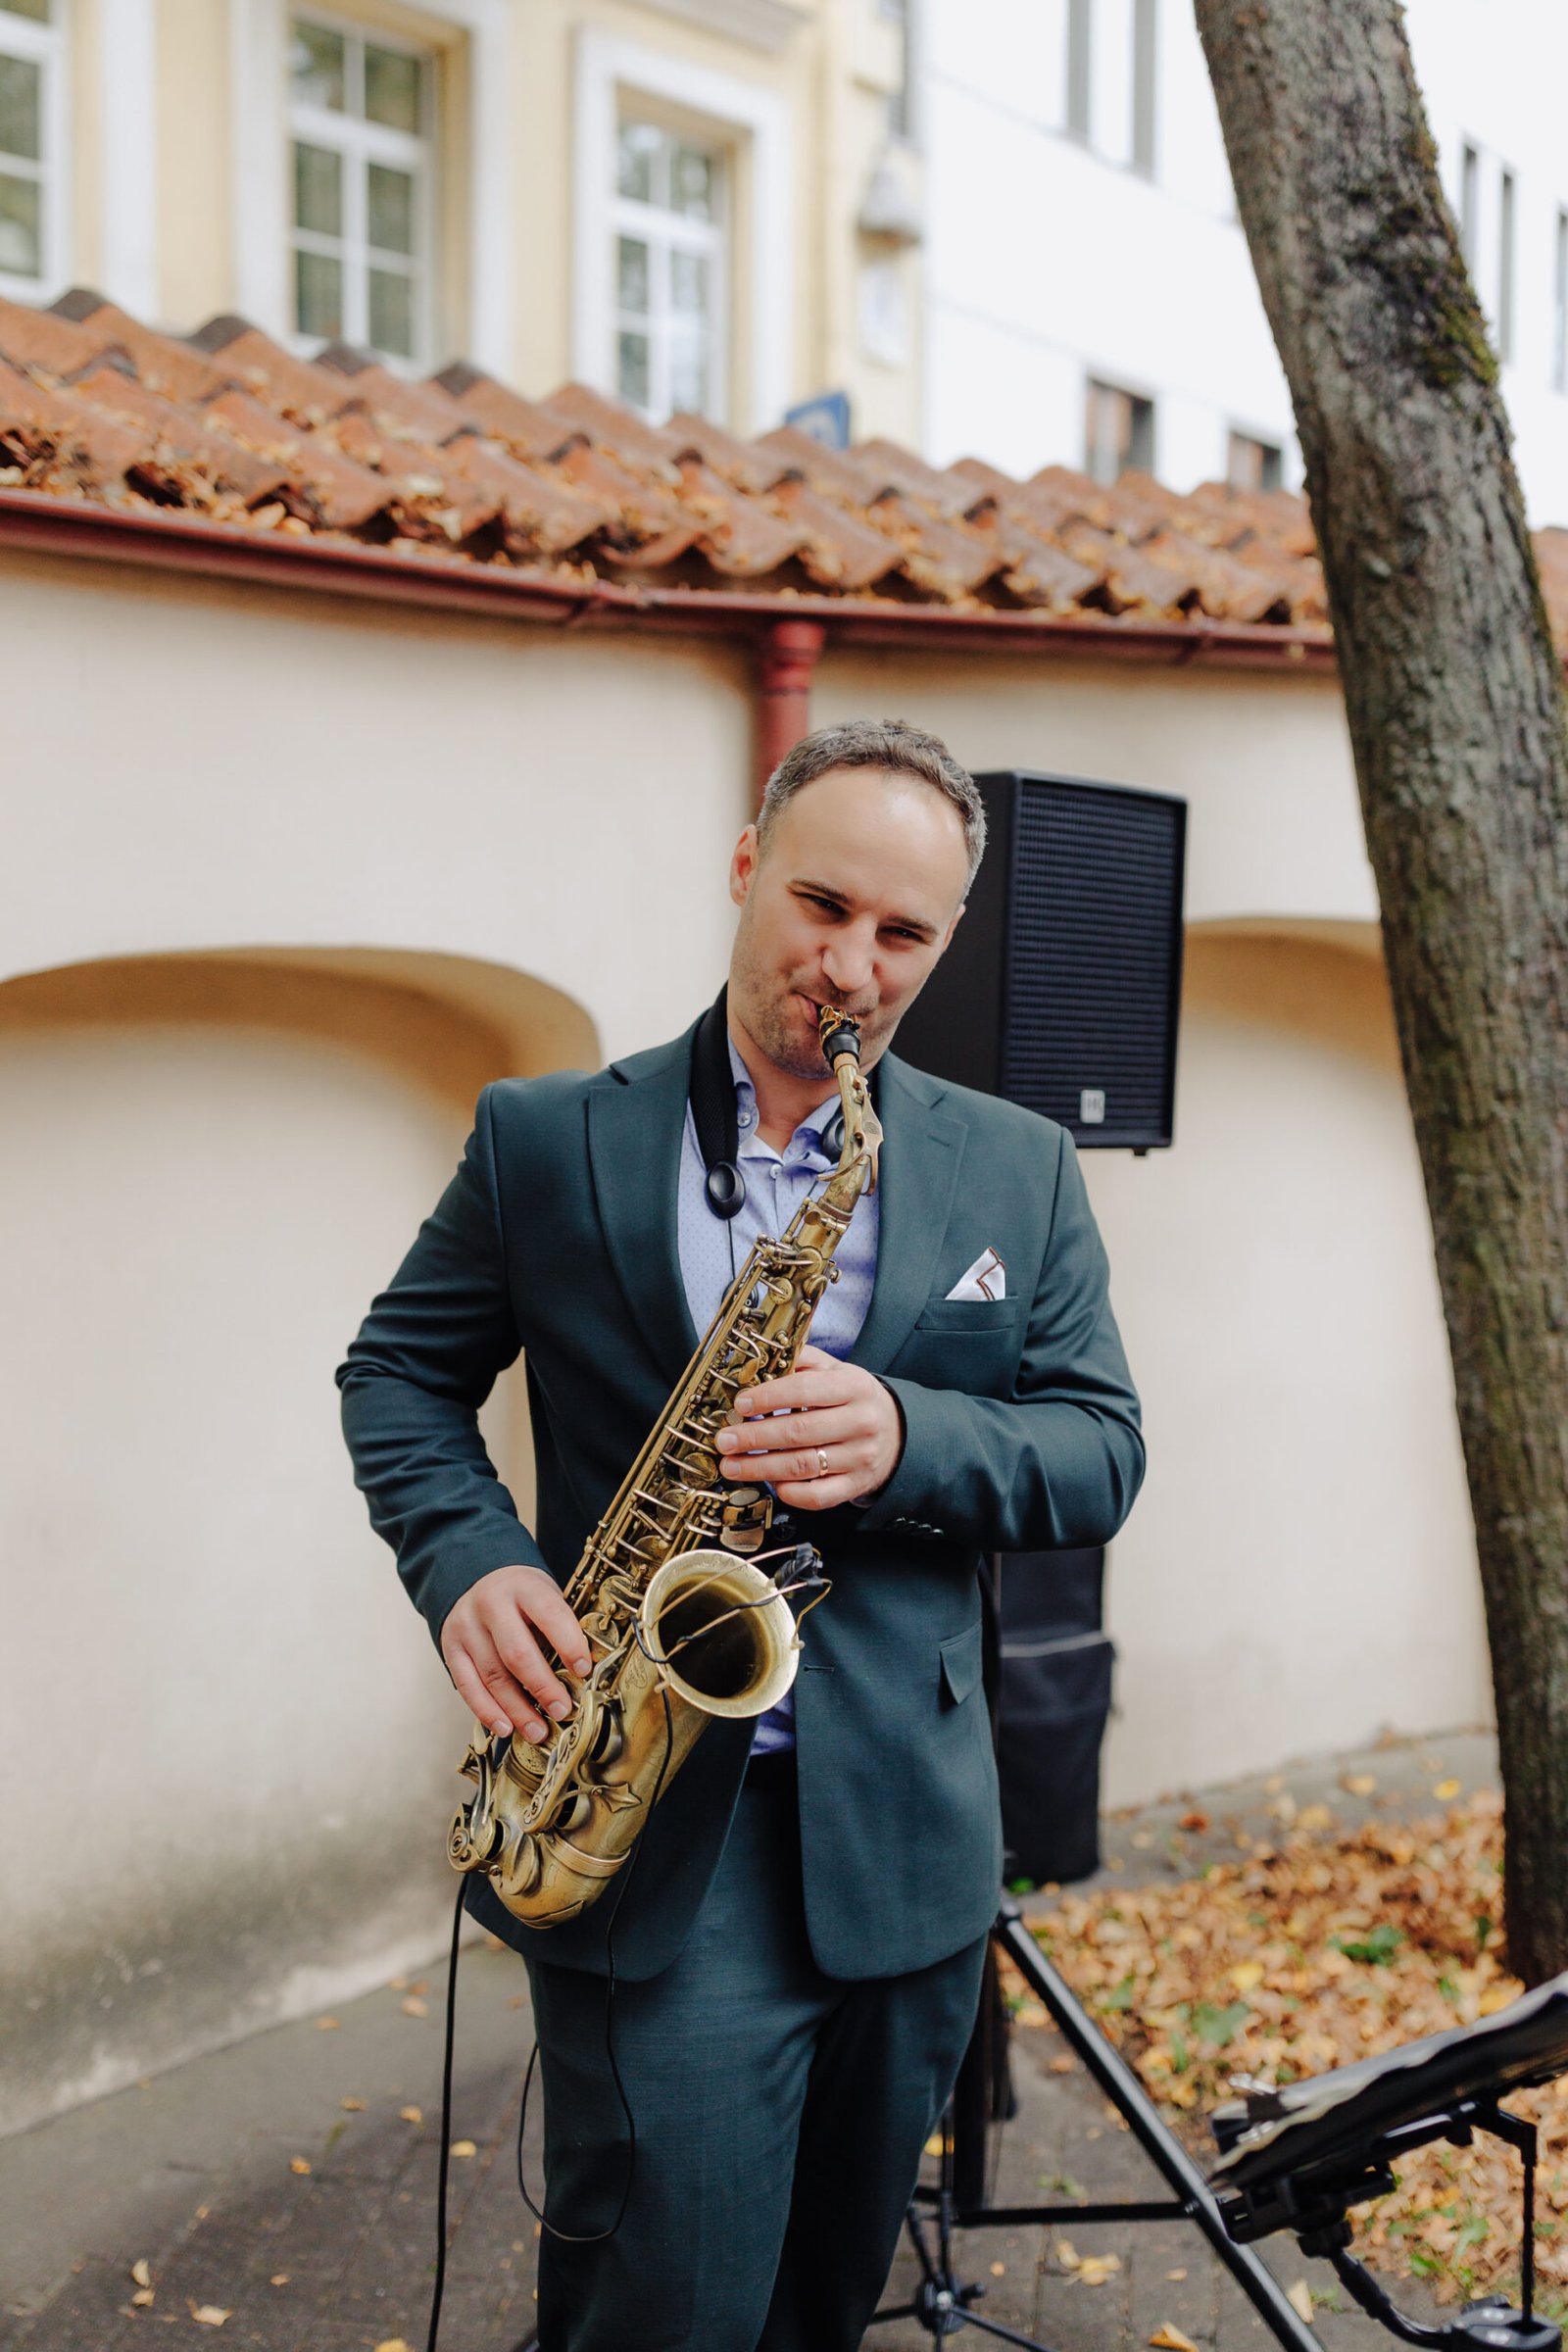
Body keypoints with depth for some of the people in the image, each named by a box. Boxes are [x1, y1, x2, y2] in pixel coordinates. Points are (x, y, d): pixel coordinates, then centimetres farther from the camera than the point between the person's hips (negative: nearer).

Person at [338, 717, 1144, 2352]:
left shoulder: (1020, 1171, 5)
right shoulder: (543, 1139, 1)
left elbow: (1101, 1452, 3)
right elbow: (397, 1372, 8)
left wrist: (909, 1438, -17)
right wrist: (467, 1560, -12)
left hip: (903, 1841, 3)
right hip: (641, 1827, -2)